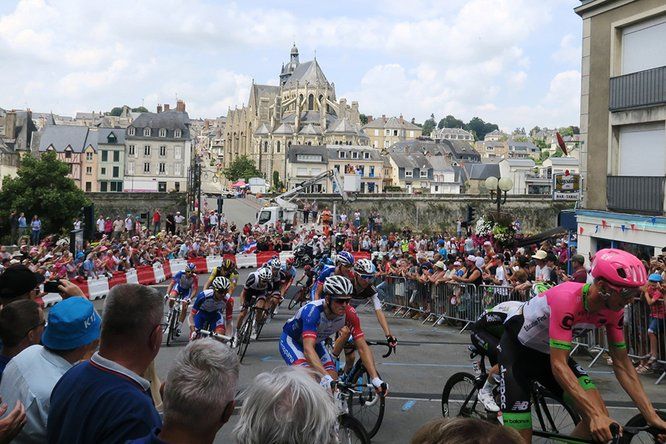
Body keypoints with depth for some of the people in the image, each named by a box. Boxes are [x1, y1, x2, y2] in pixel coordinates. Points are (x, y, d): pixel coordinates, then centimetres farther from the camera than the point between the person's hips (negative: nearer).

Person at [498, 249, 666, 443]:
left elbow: (622, 364, -7)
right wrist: (594, 414, -44)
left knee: (601, 418, -11)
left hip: (549, 352, 7)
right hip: (517, 347, -6)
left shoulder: (614, 310, -14)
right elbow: (558, 365, -37)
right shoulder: (567, 299, -36)